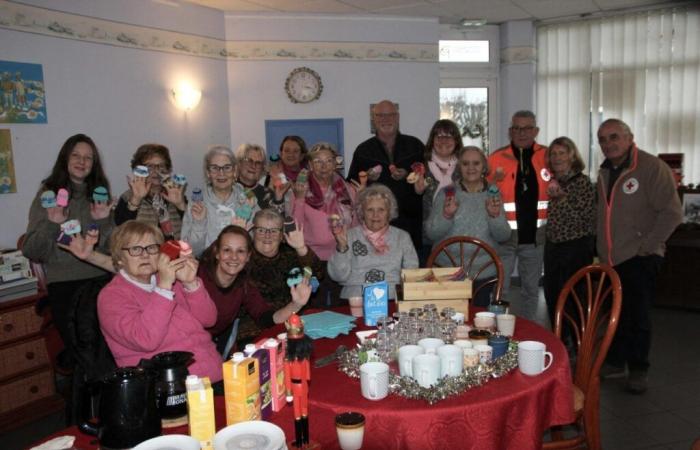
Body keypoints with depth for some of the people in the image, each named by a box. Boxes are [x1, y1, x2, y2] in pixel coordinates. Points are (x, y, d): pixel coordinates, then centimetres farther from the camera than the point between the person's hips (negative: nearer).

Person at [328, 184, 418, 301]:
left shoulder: (402, 237, 15)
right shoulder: (350, 235, 10)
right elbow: (339, 276, 2)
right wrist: (342, 247, -11)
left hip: (392, 300, 2)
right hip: (354, 301, -1)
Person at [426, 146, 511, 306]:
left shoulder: (493, 196, 5)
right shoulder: (446, 193, 1)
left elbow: (504, 236, 0)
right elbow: (431, 233, -4)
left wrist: (495, 216, -17)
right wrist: (446, 215, -21)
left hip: (483, 274, 2)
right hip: (447, 271, -1)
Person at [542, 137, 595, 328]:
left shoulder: (582, 181, -9)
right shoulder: (554, 182, 10)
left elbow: (587, 217, -18)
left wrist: (561, 197, -22)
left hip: (576, 249, -7)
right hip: (553, 247, 7)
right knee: (552, 298, 11)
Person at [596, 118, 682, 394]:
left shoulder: (652, 167, -11)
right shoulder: (605, 172, 11)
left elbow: (671, 212, -13)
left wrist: (647, 245, -13)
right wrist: (602, 248, 12)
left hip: (639, 258, -6)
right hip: (610, 258, 6)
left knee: (637, 316, 2)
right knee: (616, 314, 14)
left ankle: (638, 370, 17)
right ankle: (615, 363, 27)